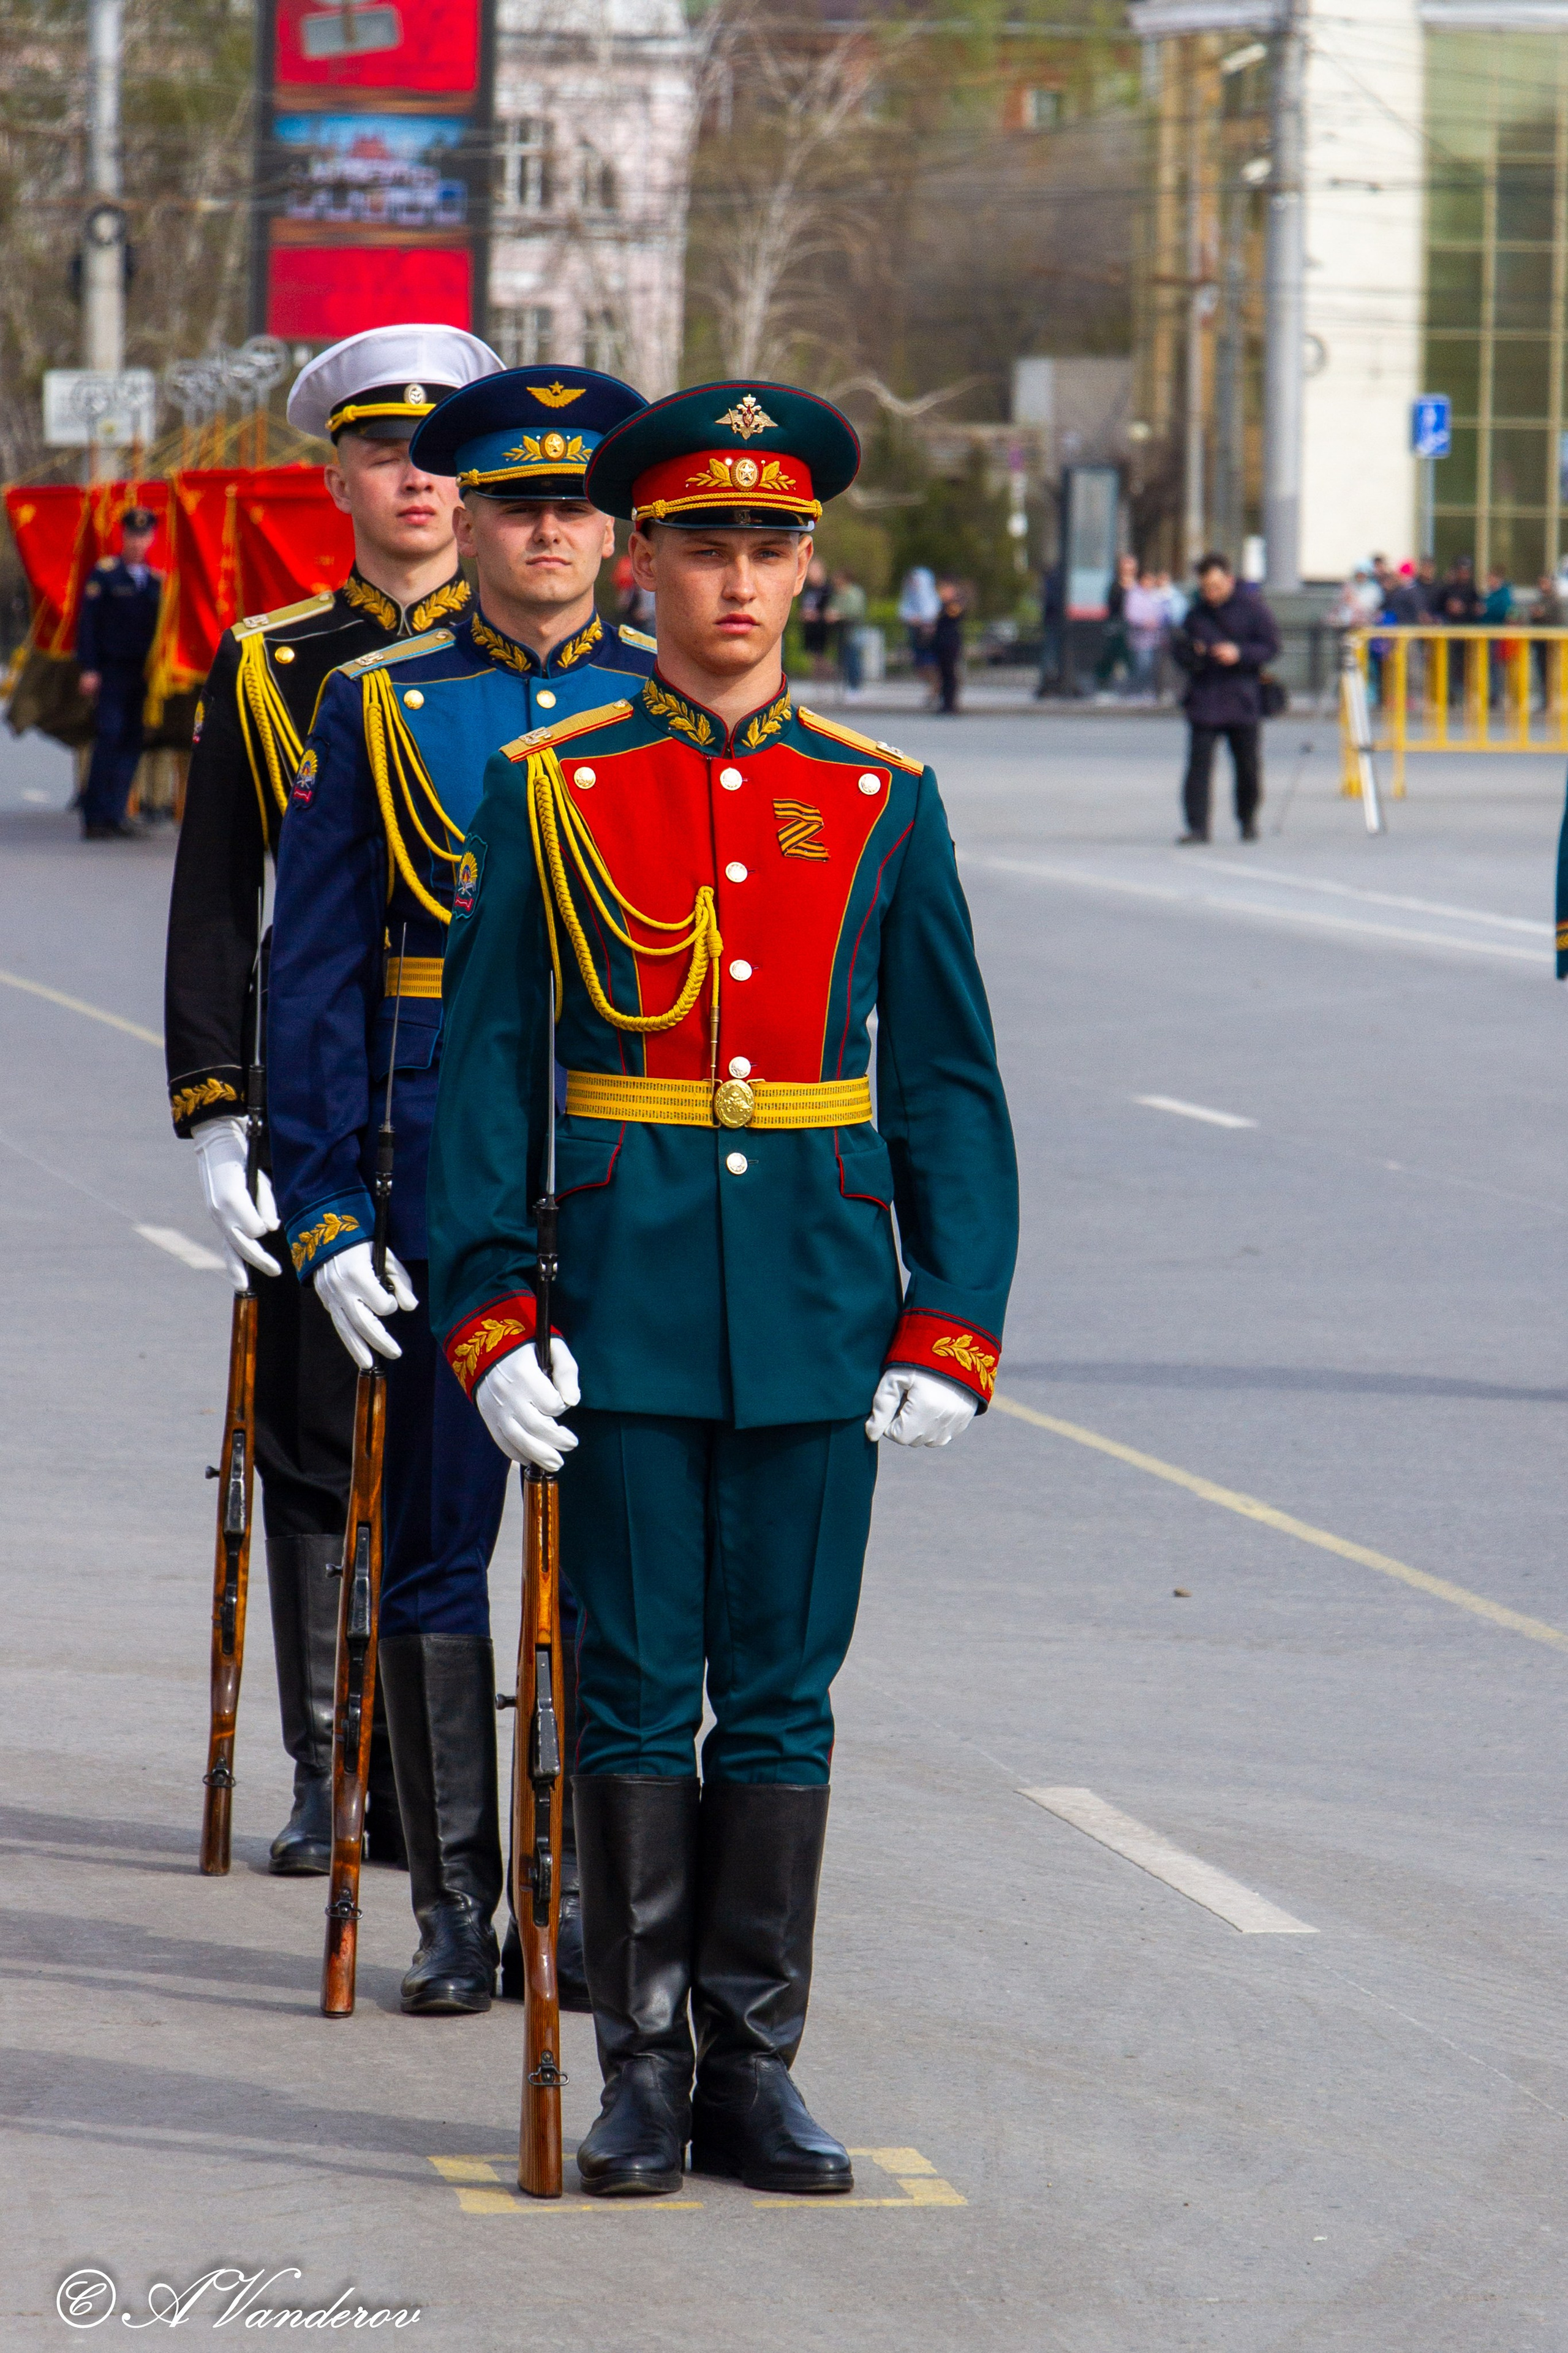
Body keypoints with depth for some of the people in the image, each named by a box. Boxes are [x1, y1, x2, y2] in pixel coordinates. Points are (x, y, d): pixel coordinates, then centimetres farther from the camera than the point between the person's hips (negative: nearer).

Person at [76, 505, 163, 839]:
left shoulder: (157, 580, 12)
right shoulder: (103, 574, -1)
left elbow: (160, 627, 16)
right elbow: (87, 624, -4)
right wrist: (87, 670, -10)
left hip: (143, 673, 5)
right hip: (110, 671, -5)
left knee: (131, 746, 3)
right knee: (109, 738, -10)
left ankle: (115, 816, 9)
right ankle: (96, 817, -7)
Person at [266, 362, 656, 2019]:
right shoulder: (379, 712, 2)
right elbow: (313, 985, 0)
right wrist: (324, 1214, -7)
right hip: (442, 1178, -1)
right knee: (435, 1542, 3)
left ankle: (588, 1900, 13)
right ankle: (455, 1908, 12)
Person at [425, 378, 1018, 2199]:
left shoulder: (881, 801, 6)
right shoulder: (548, 789, 2)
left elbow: (950, 1085, 7)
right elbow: (484, 1072, 1)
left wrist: (951, 1331, -1)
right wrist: (489, 1315, -7)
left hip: (820, 1299, 1)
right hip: (626, 1297, -1)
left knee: (783, 1695, 5)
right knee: (635, 1688, 1)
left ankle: (756, 2067, 12)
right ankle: (643, 2069, 9)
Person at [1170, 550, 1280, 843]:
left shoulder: (1252, 607, -1)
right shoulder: (1196, 611, 7)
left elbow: (1270, 646, -2)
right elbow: (1178, 649, 13)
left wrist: (1239, 654, -18)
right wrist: (1189, 654, -11)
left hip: (1243, 701, -1)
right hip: (1204, 700, 1)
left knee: (1247, 765, 6)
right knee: (1199, 763, -8)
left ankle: (1248, 820, 26)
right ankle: (1197, 826, -7)